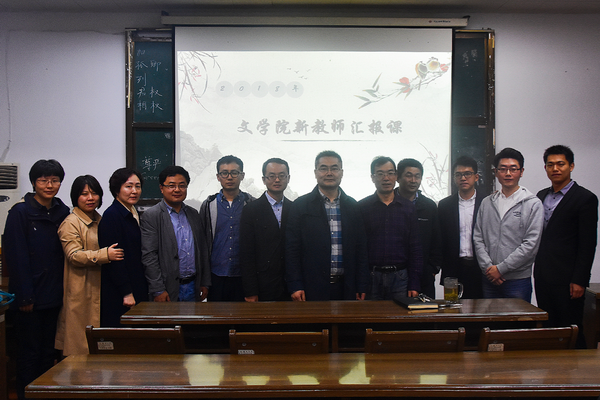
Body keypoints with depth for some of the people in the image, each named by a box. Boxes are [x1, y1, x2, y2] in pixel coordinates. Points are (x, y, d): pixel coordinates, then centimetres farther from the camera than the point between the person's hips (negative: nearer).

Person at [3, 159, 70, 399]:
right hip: (30, 296, -5)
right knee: (29, 353, 3)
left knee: (49, 352, 13)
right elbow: (16, 257, -12)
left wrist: (63, 290, 5)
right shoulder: (20, 213, -7)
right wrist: (24, 296, -16)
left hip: (53, 296, 5)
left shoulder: (63, 213, 8)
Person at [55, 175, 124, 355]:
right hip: (81, 293, -7)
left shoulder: (99, 220, 17)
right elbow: (74, 255, -19)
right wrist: (105, 254, -28)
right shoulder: (70, 223, -8)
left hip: (100, 287, 7)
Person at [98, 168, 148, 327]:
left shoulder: (135, 215, 14)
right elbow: (114, 258, -16)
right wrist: (127, 293, -17)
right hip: (118, 296, -8)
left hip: (137, 290, 8)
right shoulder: (112, 215, -12)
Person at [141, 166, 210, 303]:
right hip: (168, 290, -5)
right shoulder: (151, 216, -6)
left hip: (193, 287, 5)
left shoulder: (193, 214, 12)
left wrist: (205, 283, 10)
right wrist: (158, 290, -14)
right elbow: (148, 256, -10)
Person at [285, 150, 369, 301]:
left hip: (346, 288, 3)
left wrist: (362, 288, 4)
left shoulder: (353, 206, 9)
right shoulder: (300, 205, 1)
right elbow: (292, 249, -2)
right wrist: (295, 286, -8)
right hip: (312, 288, -2)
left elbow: (360, 249, 9)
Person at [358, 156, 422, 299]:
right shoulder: (362, 207, 2)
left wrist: (414, 285, 0)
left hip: (400, 277, 2)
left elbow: (415, 249, 7)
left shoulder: (408, 208, 8)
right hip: (371, 278, -1)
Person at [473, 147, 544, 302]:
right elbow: (478, 239, 7)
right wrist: (488, 267, -7)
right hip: (489, 279, 3)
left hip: (518, 279, -3)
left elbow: (531, 244, -9)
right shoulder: (486, 203, 10)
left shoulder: (533, 204, -2)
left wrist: (500, 268, -11)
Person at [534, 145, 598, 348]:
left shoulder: (585, 198, -5)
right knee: (547, 328, 10)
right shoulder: (541, 196, 14)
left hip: (567, 279, -6)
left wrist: (579, 280, -13)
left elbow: (588, 244, -9)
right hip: (542, 277, 6)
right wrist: (537, 269, 10)